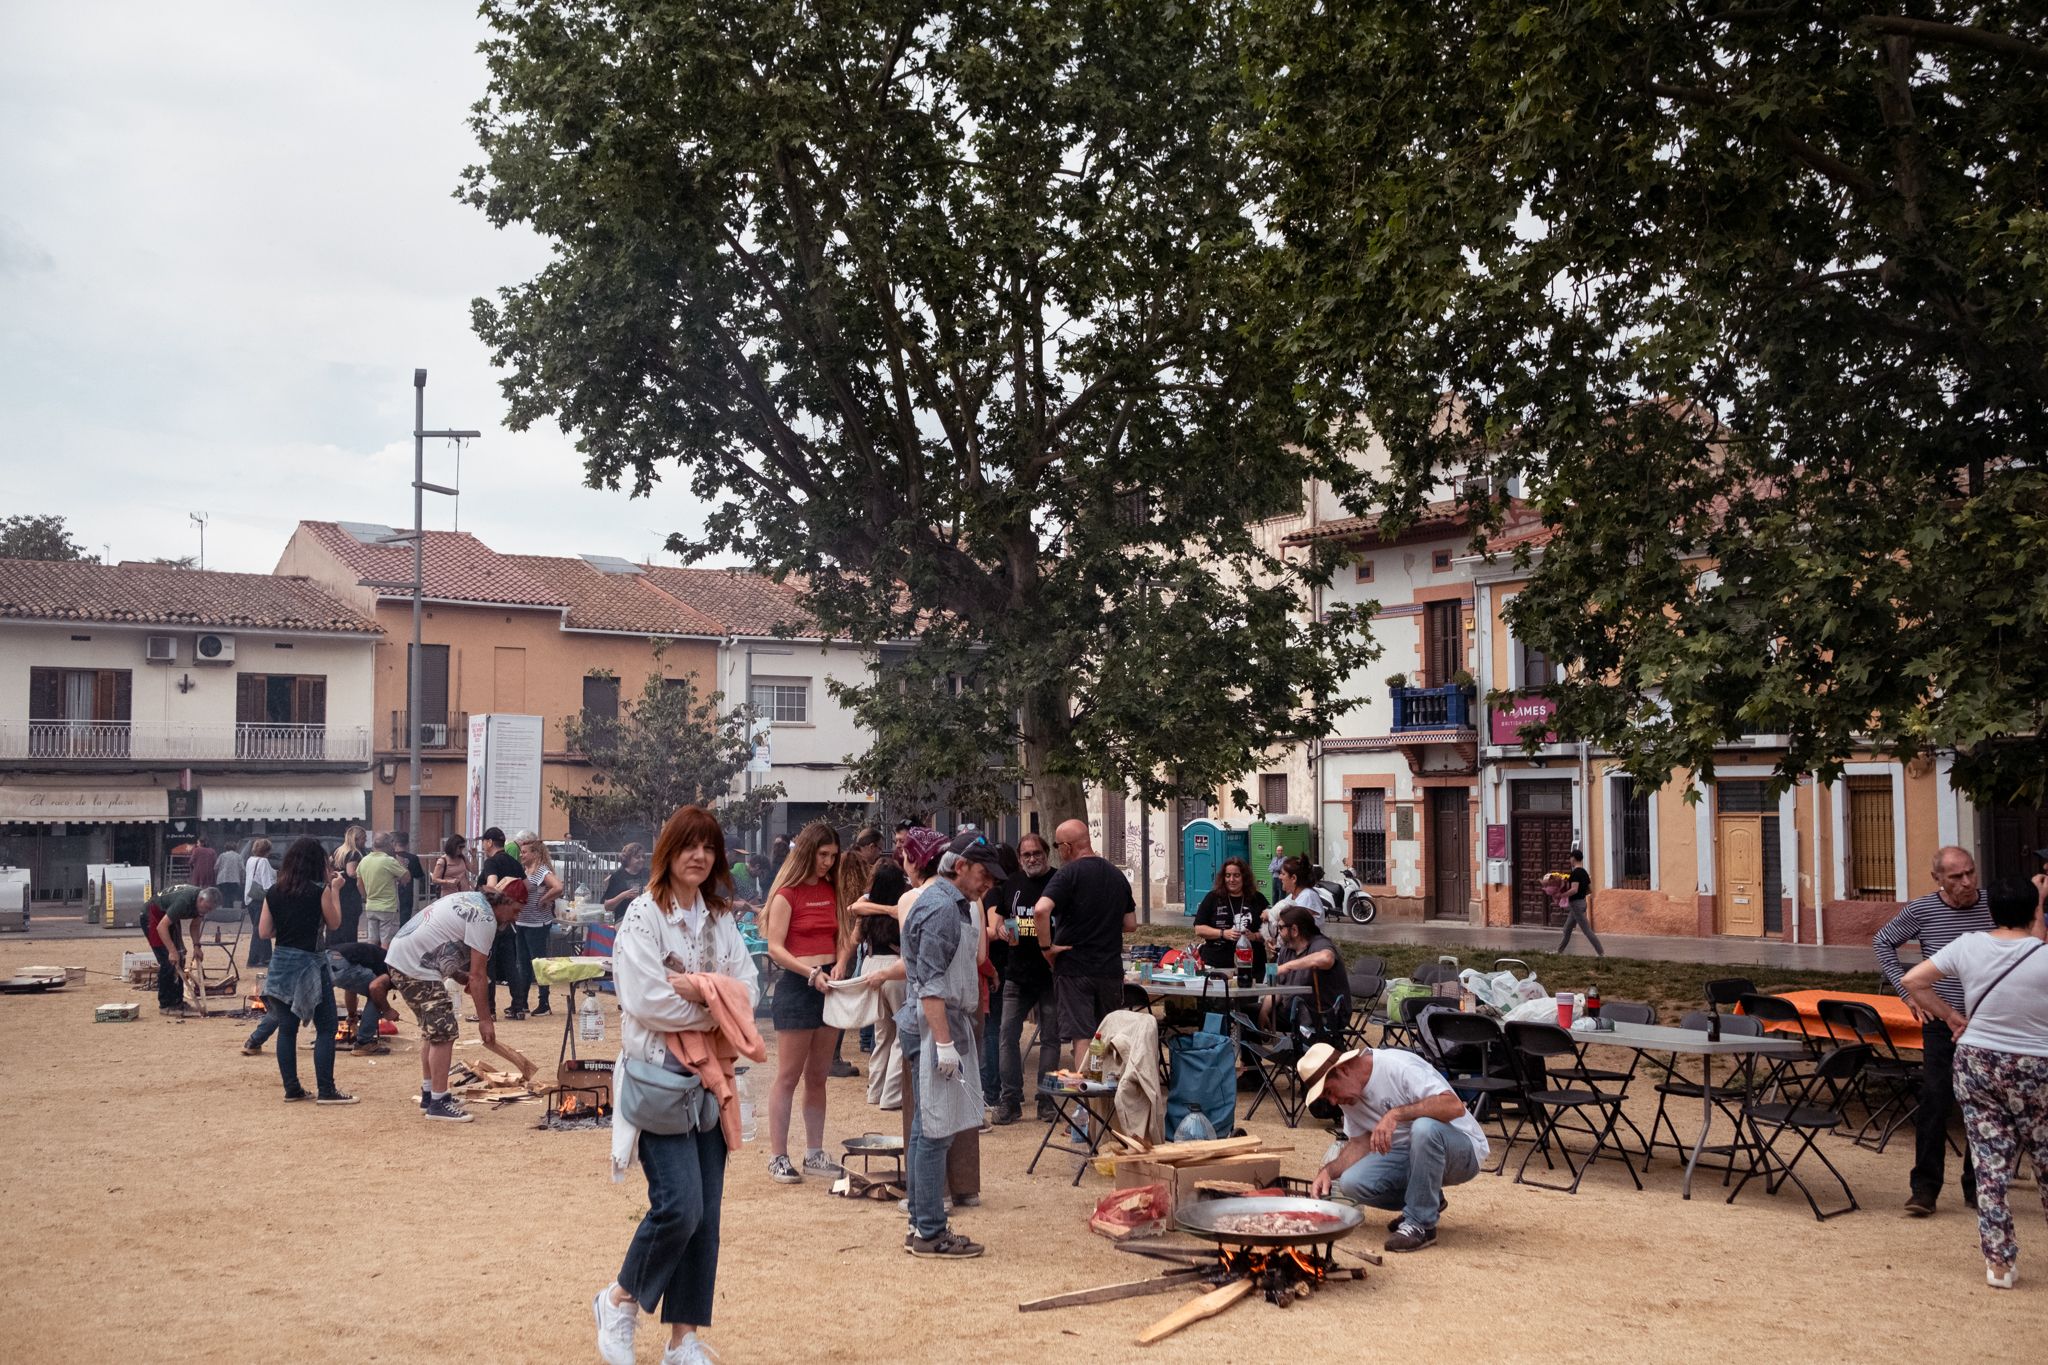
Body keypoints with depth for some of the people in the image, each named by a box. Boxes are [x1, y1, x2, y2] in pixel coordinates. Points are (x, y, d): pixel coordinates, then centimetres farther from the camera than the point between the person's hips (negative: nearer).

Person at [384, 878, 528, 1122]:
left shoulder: (470, 898, 13)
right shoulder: (485, 920, -16)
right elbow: (478, 975, -16)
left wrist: (464, 978, 8)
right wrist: (485, 1020, -10)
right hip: (416, 968, -11)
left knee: (433, 1029, 20)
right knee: (444, 1032, -8)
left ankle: (428, 1095, 28)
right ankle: (438, 1102, -3)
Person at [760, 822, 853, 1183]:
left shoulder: (832, 890, 11)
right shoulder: (788, 893, -8)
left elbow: (844, 936, 14)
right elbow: (775, 948, -13)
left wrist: (840, 964, -6)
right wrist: (811, 972, -22)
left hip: (828, 985, 7)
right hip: (796, 986, -7)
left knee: (818, 1076, 12)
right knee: (788, 1076, -2)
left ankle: (814, 1153, 19)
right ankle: (777, 1157, 5)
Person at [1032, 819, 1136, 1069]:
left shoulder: (1069, 873, -12)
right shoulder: (1117, 875, 10)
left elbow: (1041, 910, -28)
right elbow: (1130, 924, 15)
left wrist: (1047, 946, -16)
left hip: (1074, 967, -6)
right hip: (1111, 968, 6)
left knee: (1082, 1036, -4)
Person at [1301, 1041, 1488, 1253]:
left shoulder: (1399, 1067, -23)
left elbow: (1455, 1106, -33)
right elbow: (1360, 1143, 7)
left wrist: (1396, 1114, -40)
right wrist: (1328, 1171, -9)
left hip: (1463, 1150, -7)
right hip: (1407, 1153, 7)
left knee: (1424, 1127, -38)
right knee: (1352, 1183, -17)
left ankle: (1421, 1224, -20)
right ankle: (1427, 1202, 9)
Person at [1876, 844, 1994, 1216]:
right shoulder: (1920, 911, -6)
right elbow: (1882, 943, 8)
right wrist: (1907, 990, 0)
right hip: (1942, 1021, -1)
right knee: (1935, 1101, -4)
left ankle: (1977, 1186, 21)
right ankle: (1925, 1186, 4)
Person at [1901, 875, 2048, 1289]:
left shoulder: (1968, 947, -6)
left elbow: (1912, 981, -2)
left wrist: (1950, 1015, 7)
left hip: (1976, 1064, 2)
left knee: (1990, 1164, 7)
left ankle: (1999, 1262, 8)